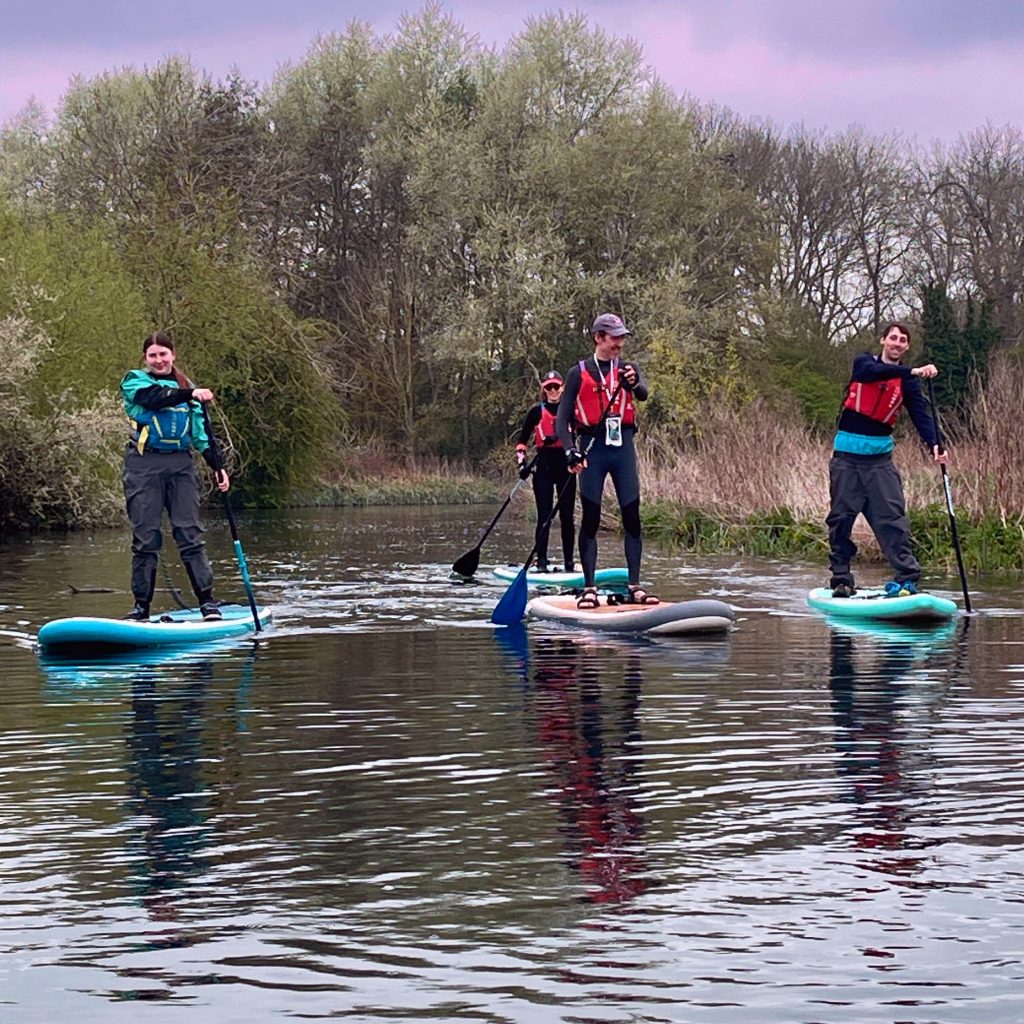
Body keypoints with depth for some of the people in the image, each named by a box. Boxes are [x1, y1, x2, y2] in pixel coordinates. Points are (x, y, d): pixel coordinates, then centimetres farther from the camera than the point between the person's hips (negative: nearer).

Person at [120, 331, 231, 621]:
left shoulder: (185, 386, 18)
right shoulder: (134, 380, 6)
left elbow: (200, 434, 18)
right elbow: (153, 398, -16)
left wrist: (217, 467, 7)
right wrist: (190, 395, -28)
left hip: (181, 465, 3)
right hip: (144, 465, -3)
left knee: (190, 534, -5)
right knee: (145, 539, -2)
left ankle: (207, 601, -7)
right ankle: (142, 605, 3)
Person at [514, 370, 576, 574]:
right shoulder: (537, 412, 5)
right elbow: (521, 441, 7)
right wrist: (522, 461, -7)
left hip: (566, 467, 1)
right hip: (544, 467, -1)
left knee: (567, 516, 3)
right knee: (544, 516, -5)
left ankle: (569, 562, 9)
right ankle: (541, 562, -4)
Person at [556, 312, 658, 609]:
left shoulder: (627, 369, 11)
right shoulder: (579, 373, 5)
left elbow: (643, 395, -11)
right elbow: (562, 420, 0)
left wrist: (633, 384, -35)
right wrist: (571, 451, -16)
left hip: (623, 447, 2)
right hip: (593, 449, -2)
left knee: (632, 517, -1)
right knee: (590, 519, -1)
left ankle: (634, 587, 2)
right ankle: (589, 588, 0)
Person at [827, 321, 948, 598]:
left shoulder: (907, 381, 6)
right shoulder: (864, 362, 1)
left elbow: (920, 412, -6)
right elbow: (873, 372, -23)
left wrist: (934, 444, -24)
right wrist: (912, 371, -35)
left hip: (880, 457, 1)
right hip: (847, 454, -1)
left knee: (892, 516, -10)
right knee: (841, 518, 1)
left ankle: (907, 578, -13)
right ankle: (841, 580, 10)